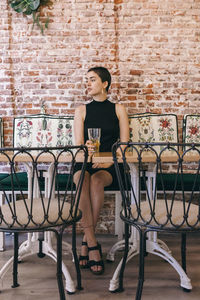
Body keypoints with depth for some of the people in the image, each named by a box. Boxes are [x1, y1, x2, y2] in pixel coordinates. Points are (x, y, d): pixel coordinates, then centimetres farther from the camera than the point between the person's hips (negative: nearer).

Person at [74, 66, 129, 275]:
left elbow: (124, 144, 5)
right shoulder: (82, 111, 15)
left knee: (96, 180, -35)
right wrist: (86, 150, -20)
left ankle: (86, 243, -24)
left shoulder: (118, 110, 13)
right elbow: (78, 144, 4)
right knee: (82, 177, -35)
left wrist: (108, 159, -13)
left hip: (109, 166, -1)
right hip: (84, 164, 1)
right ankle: (93, 245, -34)